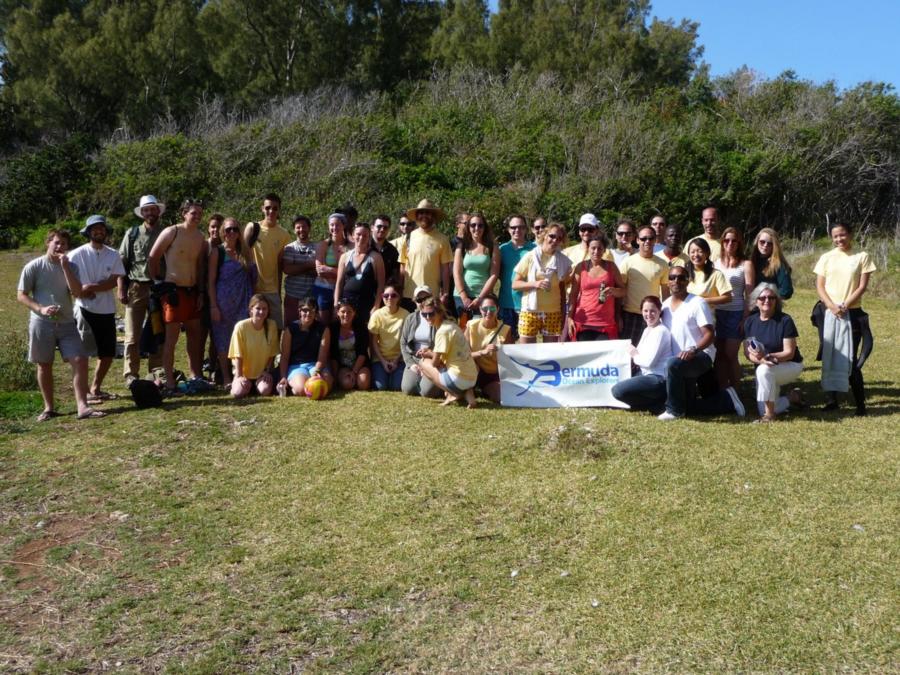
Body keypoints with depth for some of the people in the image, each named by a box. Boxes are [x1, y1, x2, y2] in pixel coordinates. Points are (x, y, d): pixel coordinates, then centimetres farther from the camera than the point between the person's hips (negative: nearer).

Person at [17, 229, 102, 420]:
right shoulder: (34, 267, -2)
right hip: (41, 324, -2)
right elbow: (21, 295, -2)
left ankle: (82, 407, -10)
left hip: (67, 323, 3)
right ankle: (49, 408, 20)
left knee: (80, 361, -9)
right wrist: (41, 309, -18)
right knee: (44, 366, 7)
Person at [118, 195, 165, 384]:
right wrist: (121, 289, -4)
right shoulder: (132, 234, 6)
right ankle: (131, 374, 4)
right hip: (136, 288, -1)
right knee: (133, 335, -2)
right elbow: (122, 263, 4)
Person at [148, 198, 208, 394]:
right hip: (173, 290, -7)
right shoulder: (171, 232, -10)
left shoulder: (200, 237, 9)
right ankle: (169, 383, 0)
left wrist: (201, 292, 12)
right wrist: (157, 282, -5)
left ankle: (195, 376, 23)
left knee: (195, 335, 13)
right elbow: (153, 258, -6)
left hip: (192, 291, 7)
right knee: (171, 337, -4)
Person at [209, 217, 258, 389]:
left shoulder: (244, 253, 12)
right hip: (223, 302, -3)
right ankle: (226, 379, 8)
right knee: (223, 340, 1)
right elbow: (210, 281, -4)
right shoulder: (217, 252, -1)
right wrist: (213, 306, -11)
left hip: (242, 302, 4)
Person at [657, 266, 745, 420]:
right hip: (681, 363, 7)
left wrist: (693, 350, -32)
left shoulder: (697, 303, -10)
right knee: (689, 408, 8)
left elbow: (709, 335, -16)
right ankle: (727, 399, 30)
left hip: (700, 356, -7)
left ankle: (674, 410, -21)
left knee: (672, 364, -39)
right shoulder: (665, 305, 10)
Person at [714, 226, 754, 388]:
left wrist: (746, 318, -10)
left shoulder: (745, 264, 0)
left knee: (731, 355, -3)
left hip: (735, 313, -3)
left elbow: (749, 294, -3)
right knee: (719, 355, 5)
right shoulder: (716, 263, 11)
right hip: (717, 313, 3)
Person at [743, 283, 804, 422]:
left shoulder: (785, 320, -15)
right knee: (763, 411, -3)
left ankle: (769, 413, -22)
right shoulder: (750, 321, -3)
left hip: (791, 365, -5)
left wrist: (768, 356, -35)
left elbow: (789, 353, -19)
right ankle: (792, 398, 29)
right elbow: (747, 351, -6)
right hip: (763, 367, 5)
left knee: (764, 370, -37)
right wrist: (760, 360, -28)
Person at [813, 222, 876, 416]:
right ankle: (831, 400, 11)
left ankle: (860, 403, 3)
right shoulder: (826, 258, 7)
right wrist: (832, 306, -12)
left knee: (850, 359, -5)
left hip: (852, 313, -2)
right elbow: (819, 286, 2)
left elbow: (862, 286, -3)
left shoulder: (862, 257, 2)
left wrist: (845, 305, -14)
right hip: (829, 313, 2)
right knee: (829, 357, 3)